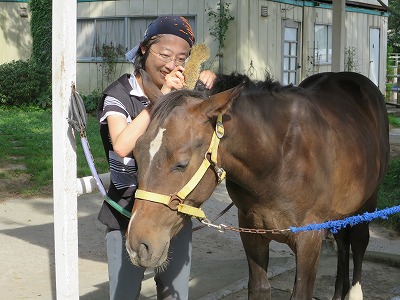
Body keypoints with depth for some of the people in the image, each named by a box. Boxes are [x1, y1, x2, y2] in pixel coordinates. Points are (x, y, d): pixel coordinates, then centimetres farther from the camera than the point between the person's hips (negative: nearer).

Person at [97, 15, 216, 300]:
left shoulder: (184, 89, 3)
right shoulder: (120, 94, -11)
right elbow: (122, 146, -28)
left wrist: (208, 79, -7)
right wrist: (162, 97, -28)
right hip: (128, 212, -4)